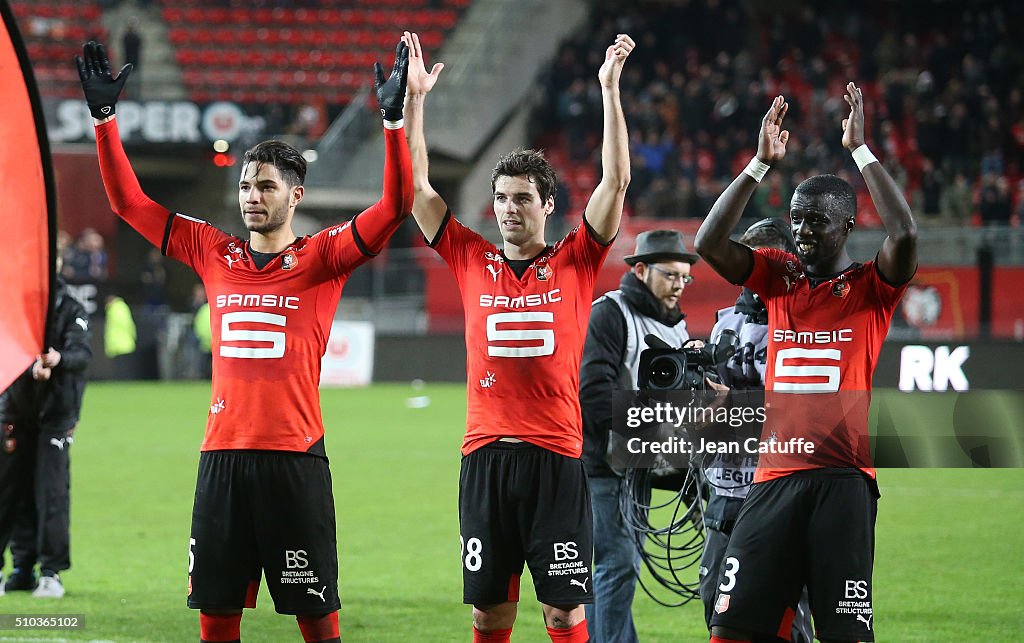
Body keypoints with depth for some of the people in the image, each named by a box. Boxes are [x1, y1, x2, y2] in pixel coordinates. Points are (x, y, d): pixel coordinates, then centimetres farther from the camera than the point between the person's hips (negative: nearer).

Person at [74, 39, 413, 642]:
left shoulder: (322, 258, 1)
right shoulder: (213, 253, 11)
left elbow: (395, 206, -9)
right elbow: (130, 202, 15)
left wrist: (395, 118, -18)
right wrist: (106, 118, 10)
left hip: (296, 457, -3)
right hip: (223, 456, 4)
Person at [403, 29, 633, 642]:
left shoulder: (575, 263, 5)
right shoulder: (473, 260, 10)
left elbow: (616, 182, -1)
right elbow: (417, 188, 10)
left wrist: (611, 90, -5)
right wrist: (414, 100, 5)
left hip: (556, 458, -2)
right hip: (486, 455, 2)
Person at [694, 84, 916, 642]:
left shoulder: (871, 288, 4)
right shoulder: (778, 276, 13)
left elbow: (905, 235, -16)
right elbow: (709, 244, 0)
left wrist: (859, 151, -10)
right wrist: (761, 163, -5)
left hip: (843, 480, -3)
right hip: (774, 477, 3)